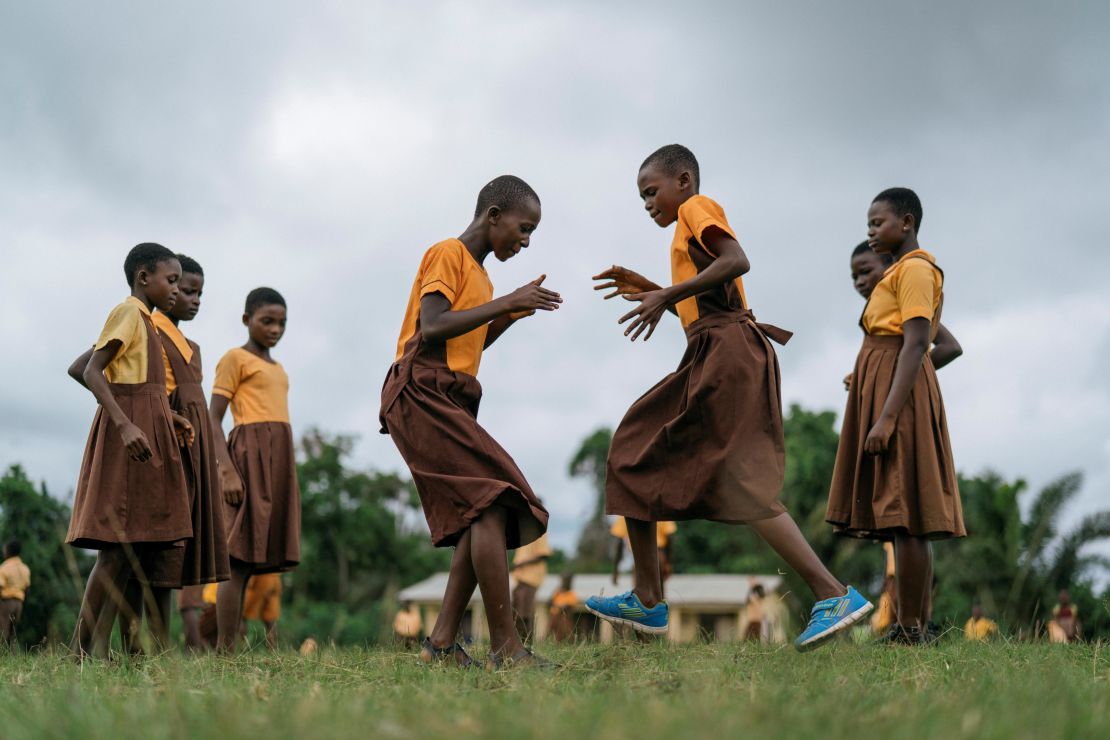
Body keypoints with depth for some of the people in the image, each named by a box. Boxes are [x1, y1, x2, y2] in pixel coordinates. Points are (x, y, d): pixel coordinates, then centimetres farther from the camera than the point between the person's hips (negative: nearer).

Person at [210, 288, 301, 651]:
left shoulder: (277, 368, 23)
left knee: (249, 560, 3)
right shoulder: (234, 359, 1)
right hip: (249, 456, -7)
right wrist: (227, 471, -17)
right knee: (237, 559, -12)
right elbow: (213, 420, -5)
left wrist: (286, 483, 18)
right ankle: (224, 651, -14)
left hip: (278, 461, 7)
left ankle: (230, 650, 1)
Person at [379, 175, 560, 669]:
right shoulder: (448, 254, -4)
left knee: (483, 514, 1)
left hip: (451, 401, 10)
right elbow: (432, 328, -17)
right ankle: (505, 646, -26)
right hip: (421, 392, -10)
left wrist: (511, 314, 12)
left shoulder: (477, 274, 24)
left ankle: (442, 642, -1)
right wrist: (504, 302, -15)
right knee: (493, 500, -20)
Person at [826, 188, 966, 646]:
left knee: (904, 516, -12)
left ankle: (910, 632, -12)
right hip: (879, 386, 10)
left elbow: (916, 344, -19)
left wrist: (886, 418, -25)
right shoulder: (902, 271, 22)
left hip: (898, 388, -10)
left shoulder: (915, 269, -8)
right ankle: (915, 627, 7)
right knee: (904, 521, 7)